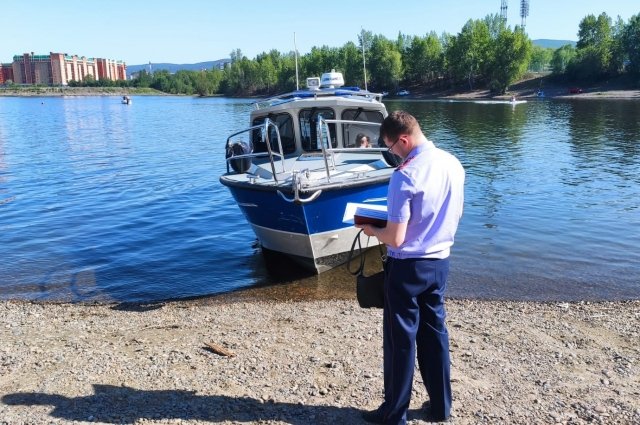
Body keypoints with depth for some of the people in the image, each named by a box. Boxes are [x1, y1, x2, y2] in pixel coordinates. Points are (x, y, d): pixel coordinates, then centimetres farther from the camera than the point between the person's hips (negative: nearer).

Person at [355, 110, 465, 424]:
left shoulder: (405, 176, -22)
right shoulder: (453, 164, 0)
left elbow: (396, 239, -22)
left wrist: (372, 230, -3)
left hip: (408, 266, -7)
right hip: (440, 262, 7)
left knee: (401, 339, 7)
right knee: (435, 332, 19)